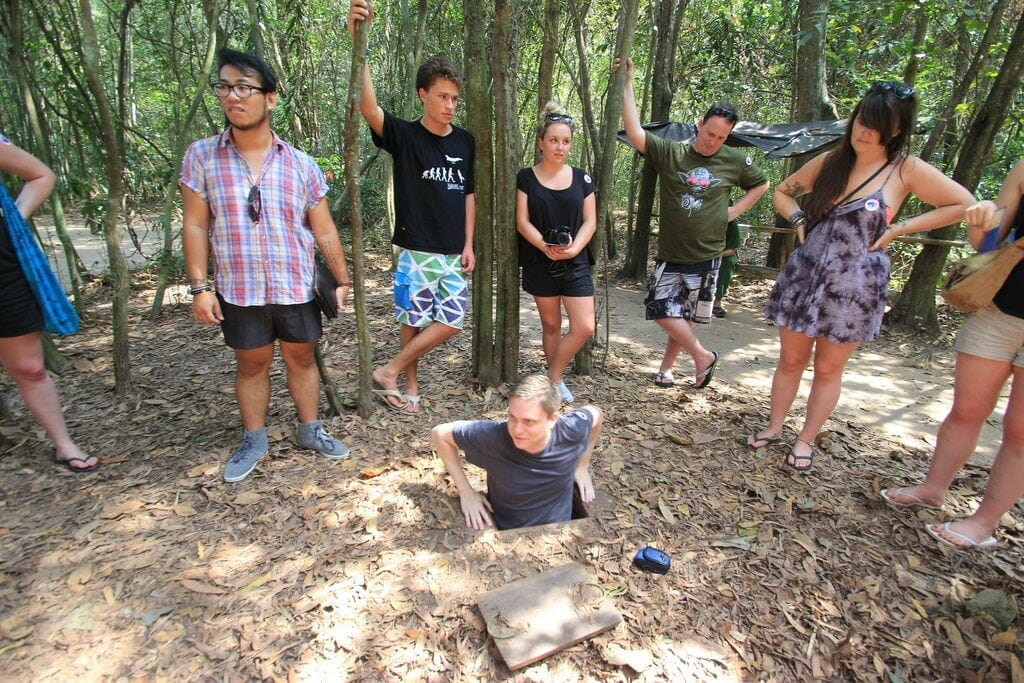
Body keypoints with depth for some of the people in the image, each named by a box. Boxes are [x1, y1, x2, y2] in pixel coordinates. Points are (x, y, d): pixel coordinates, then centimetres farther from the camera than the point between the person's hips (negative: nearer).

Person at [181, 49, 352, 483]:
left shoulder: (301, 164, 0)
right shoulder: (201, 156, -1)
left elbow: (324, 230, 3)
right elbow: (195, 227, 0)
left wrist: (342, 280, 3)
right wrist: (199, 287, -5)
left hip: (297, 288, 1)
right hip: (239, 291, 0)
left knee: (301, 357, 13)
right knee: (251, 365, 12)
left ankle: (310, 430, 31)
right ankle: (254, 440, 31)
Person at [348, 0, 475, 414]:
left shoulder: (465, 142, 8)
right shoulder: (404, 135, -5)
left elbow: (469, 194, 13)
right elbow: (368, 108, -23)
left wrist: (468, 244, 6)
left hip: (454, 253, 4)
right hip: (416, 250, -4)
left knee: (451, 322, 0)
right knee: (413, 320, 3)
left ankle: (391, 371, 15)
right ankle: (410, 386, 23)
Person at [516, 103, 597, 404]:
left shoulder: (581, 177, 7)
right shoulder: (526, 177, 2)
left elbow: (589, 221, 4)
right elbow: (522, 221, -4)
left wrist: (574, 248, -15)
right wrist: (545, 246, -21)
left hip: (575, 263, 2)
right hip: (540, 263, -1)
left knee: (584, 327, -7)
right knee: (551, 325, 9)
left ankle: (553, 376, 13)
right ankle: (556, 379, 26)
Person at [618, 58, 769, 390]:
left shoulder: (735, 161, 3)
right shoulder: (670, 153, -3)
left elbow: (761, 184, 20)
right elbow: (635, 131, -13)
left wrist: (734, 211, 5)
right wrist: (627, 83, -16)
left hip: (706, 256, 1)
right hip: (670, 254, 0)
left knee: (687, 316, 8)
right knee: (663, 309, -5)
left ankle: (666, 368, 24)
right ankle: (703, 356, 14)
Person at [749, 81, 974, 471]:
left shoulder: (906, 170, -3)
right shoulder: (830, 161, 5)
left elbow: (963, 205, 2)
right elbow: (783, 193, 18)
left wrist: (897, 230, -5)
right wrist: (799, 221, 1)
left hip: (855, 285, -2)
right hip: (804, 276, 3)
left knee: (828, 369, 8)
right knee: (790, 360, 11)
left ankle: (806, 440, 22)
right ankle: (774, 427, 26)